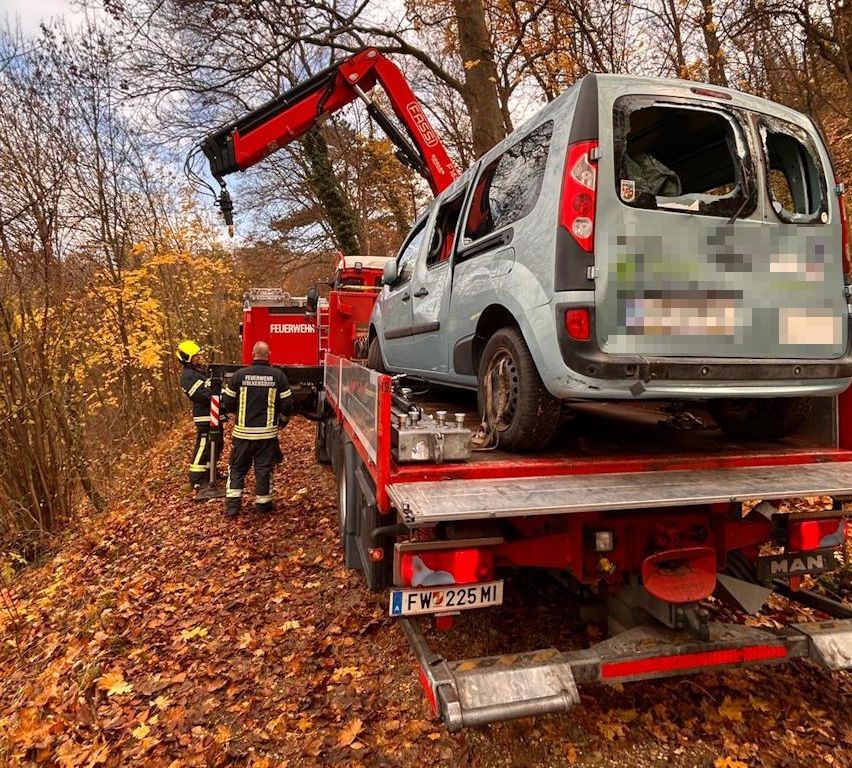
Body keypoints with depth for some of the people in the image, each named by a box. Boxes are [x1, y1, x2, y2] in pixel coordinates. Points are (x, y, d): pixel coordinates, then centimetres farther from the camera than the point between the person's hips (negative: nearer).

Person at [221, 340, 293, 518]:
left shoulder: (239, 375, -5)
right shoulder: (278, 375, -4)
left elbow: (228, 404, 1)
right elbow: (287, 404, -1)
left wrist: (224, 392, 24)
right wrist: (283, 420, 18)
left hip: (243, 431, 0)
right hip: (267, 432, 0)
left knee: (237, 467, 14)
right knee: (264, 468, 10)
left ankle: (232, 503, 10)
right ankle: (263, 502, 19)